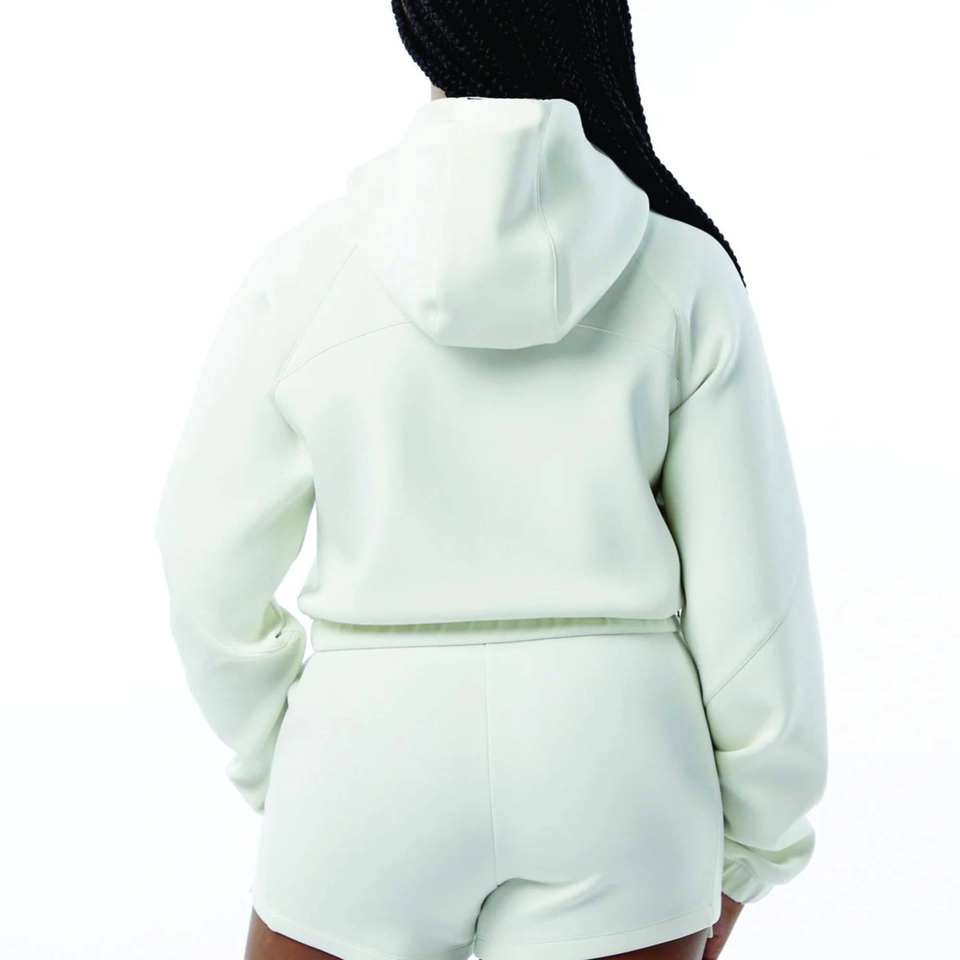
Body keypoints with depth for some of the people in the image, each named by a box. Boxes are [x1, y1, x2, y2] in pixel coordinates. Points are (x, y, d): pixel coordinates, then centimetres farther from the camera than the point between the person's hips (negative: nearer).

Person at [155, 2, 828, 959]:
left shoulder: (307, 267, -9)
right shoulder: (683, 276, -8)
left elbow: (212, 562, -3)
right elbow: (750, 581, -6)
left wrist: (279, 769, 13)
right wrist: (751, 835, 8)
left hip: (379, 773, 0)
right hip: (609, 779, 1)